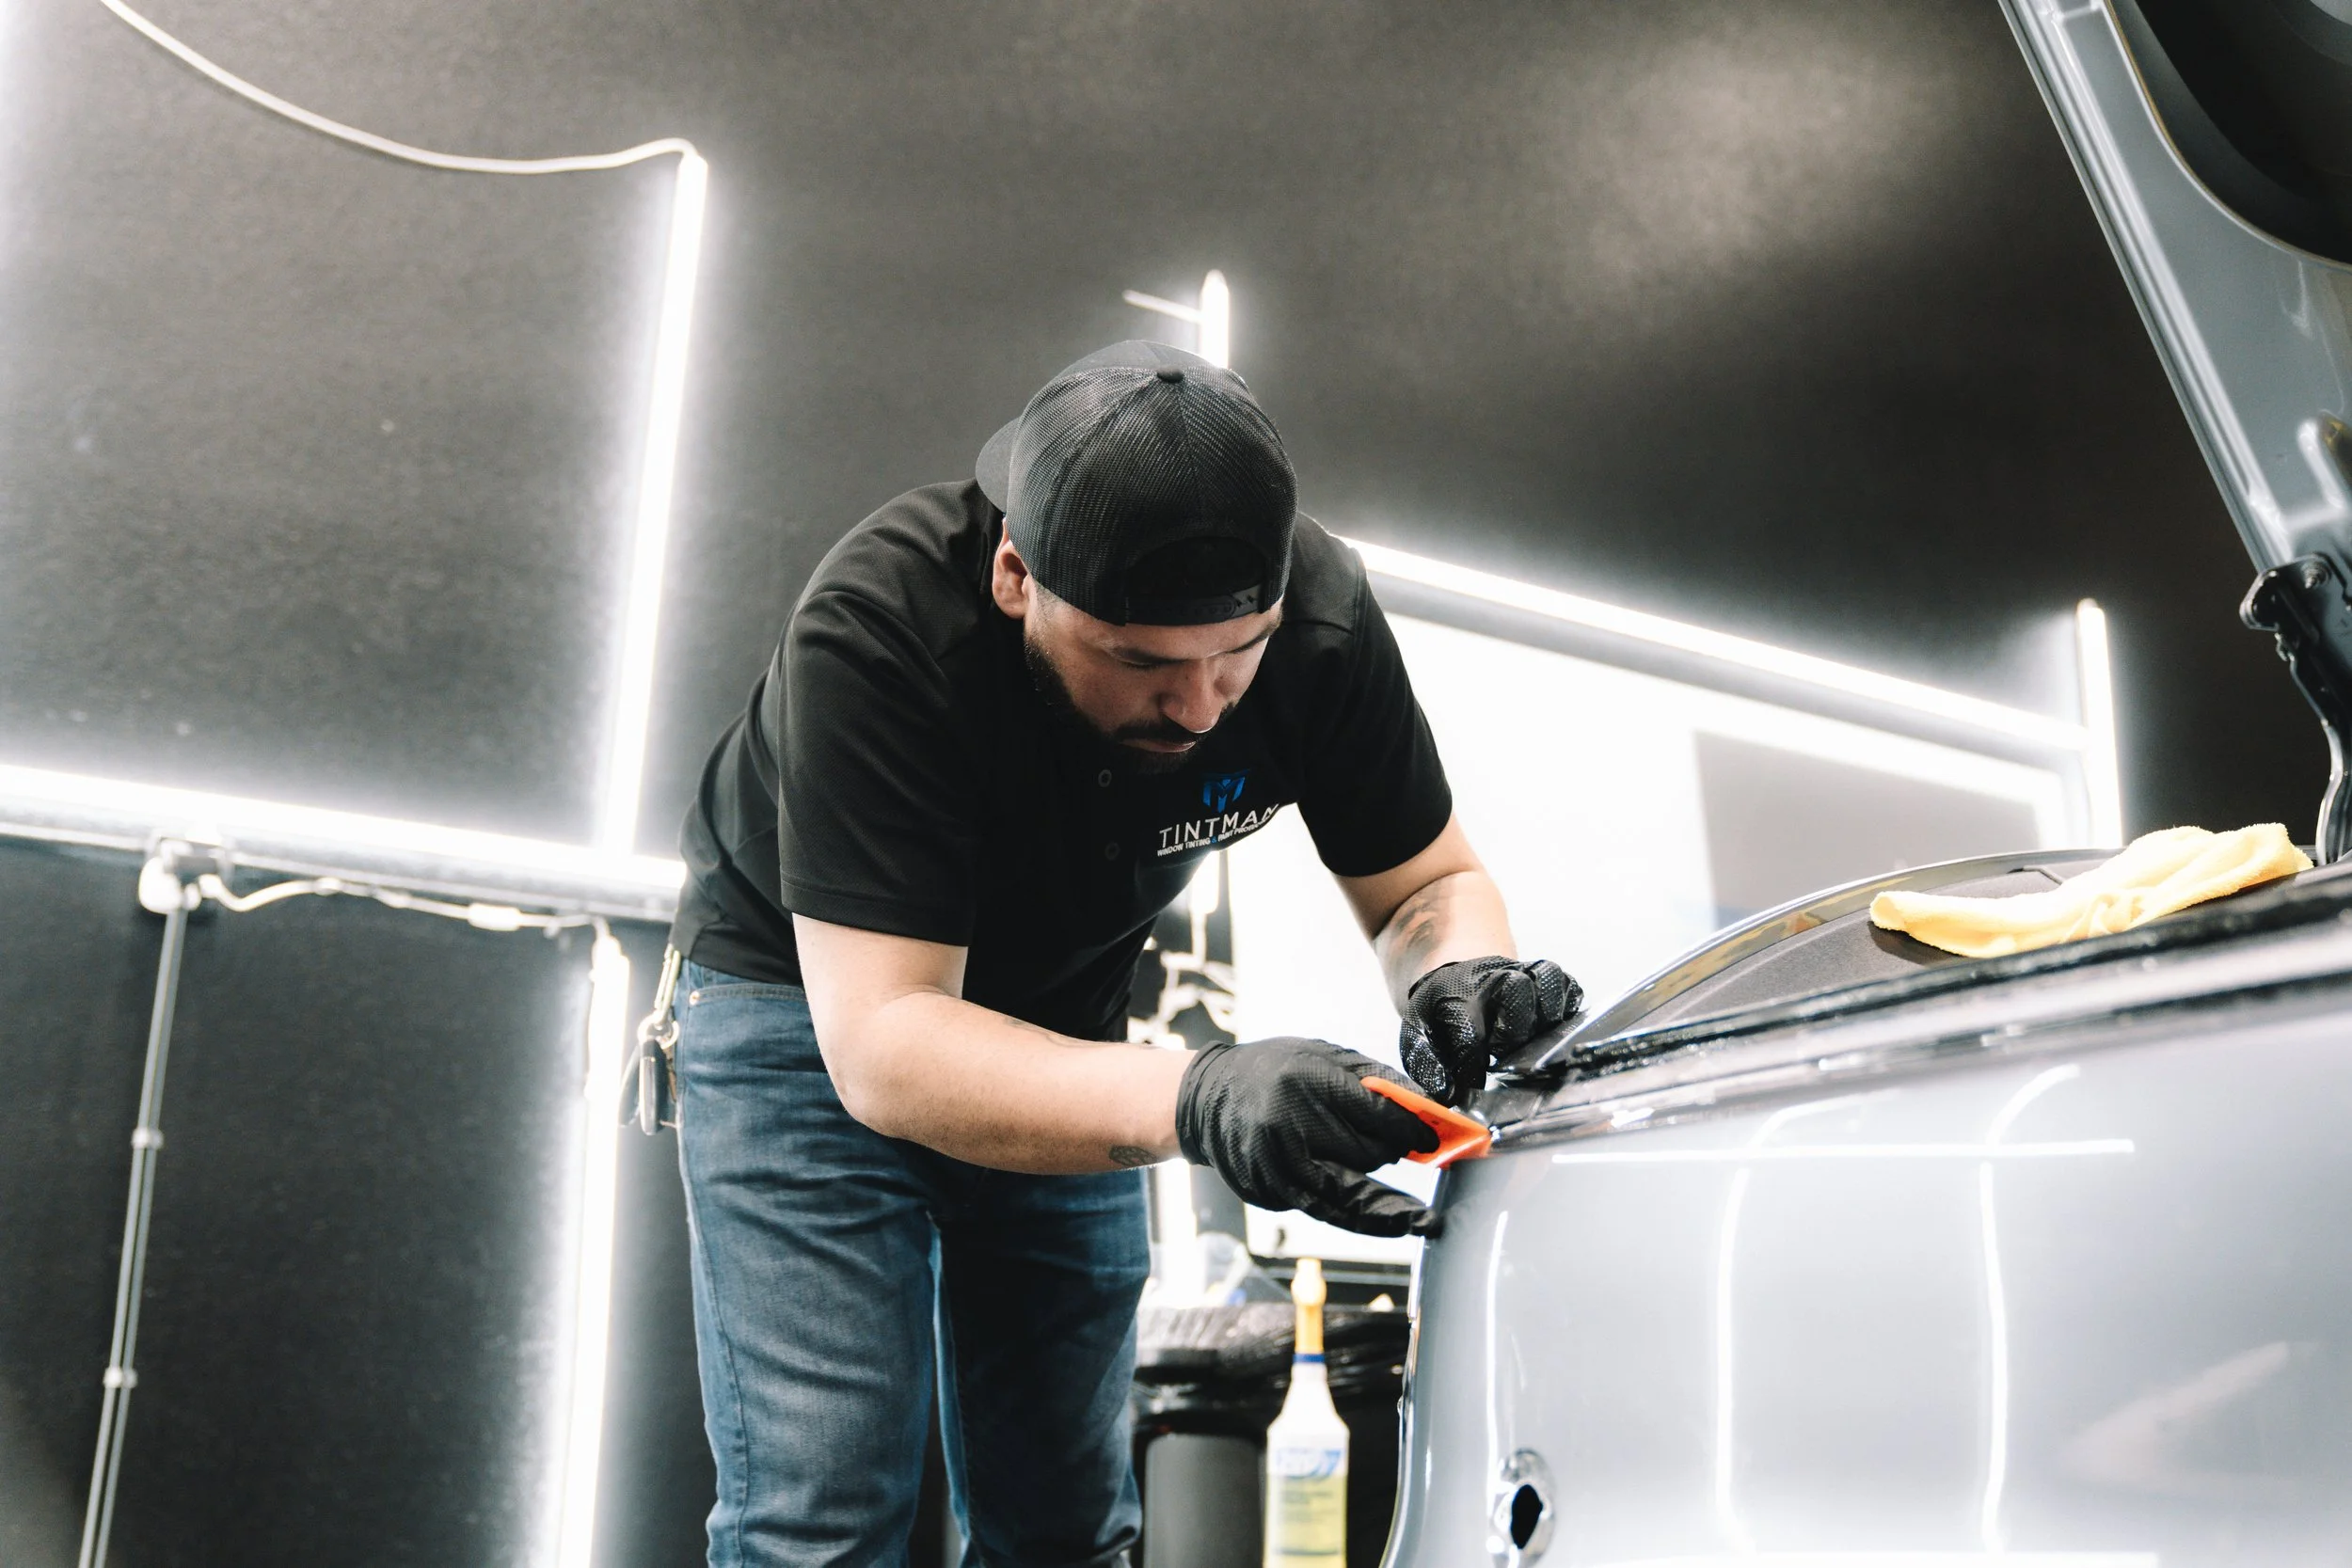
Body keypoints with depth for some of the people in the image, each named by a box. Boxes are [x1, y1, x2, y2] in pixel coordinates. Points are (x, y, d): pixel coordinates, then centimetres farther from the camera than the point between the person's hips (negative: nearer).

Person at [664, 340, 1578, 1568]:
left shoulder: (1320, 617, -23)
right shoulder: (874, 626, -36)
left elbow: (1428, 883, -9)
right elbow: (879, 1046, -39)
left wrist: (1458, 976, -34)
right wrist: (1194, 1099, -54)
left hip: (1061, 1026, 4)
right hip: (811, 1002, -4)